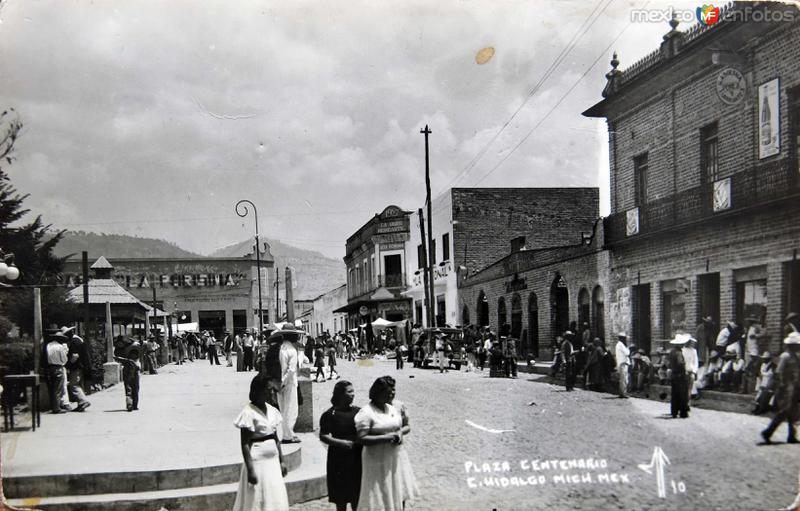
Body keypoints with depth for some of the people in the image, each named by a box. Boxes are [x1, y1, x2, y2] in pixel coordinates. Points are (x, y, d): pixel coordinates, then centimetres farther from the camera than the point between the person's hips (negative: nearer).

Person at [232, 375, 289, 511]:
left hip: (272, 460, 7)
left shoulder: (271, 410, 6)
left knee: (275, 499, 9)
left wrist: (281, 461, 12)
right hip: (257, 461, -7)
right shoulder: (249, 413, -14)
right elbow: (245, 444, -15)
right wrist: (250, 470, -18)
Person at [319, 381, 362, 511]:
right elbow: (323, 436, -11)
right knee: (341, 498, 6)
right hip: (339, 458, -4)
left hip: (357, 457, 4)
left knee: (357, 494, 8)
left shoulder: (358, 411, 6)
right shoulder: (330, 414, -7)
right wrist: (340, 442, -22)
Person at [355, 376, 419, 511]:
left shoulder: (394, 408, 6)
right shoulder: (366, 413, -15)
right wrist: (386, 437, -25)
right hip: (378, 461, -6)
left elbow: (407, 427, 16)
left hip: (397, 458, 6)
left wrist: (401, 432, -7)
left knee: (401, 495, 13)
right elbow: (362, 439, -21)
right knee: (383, 496, 2)